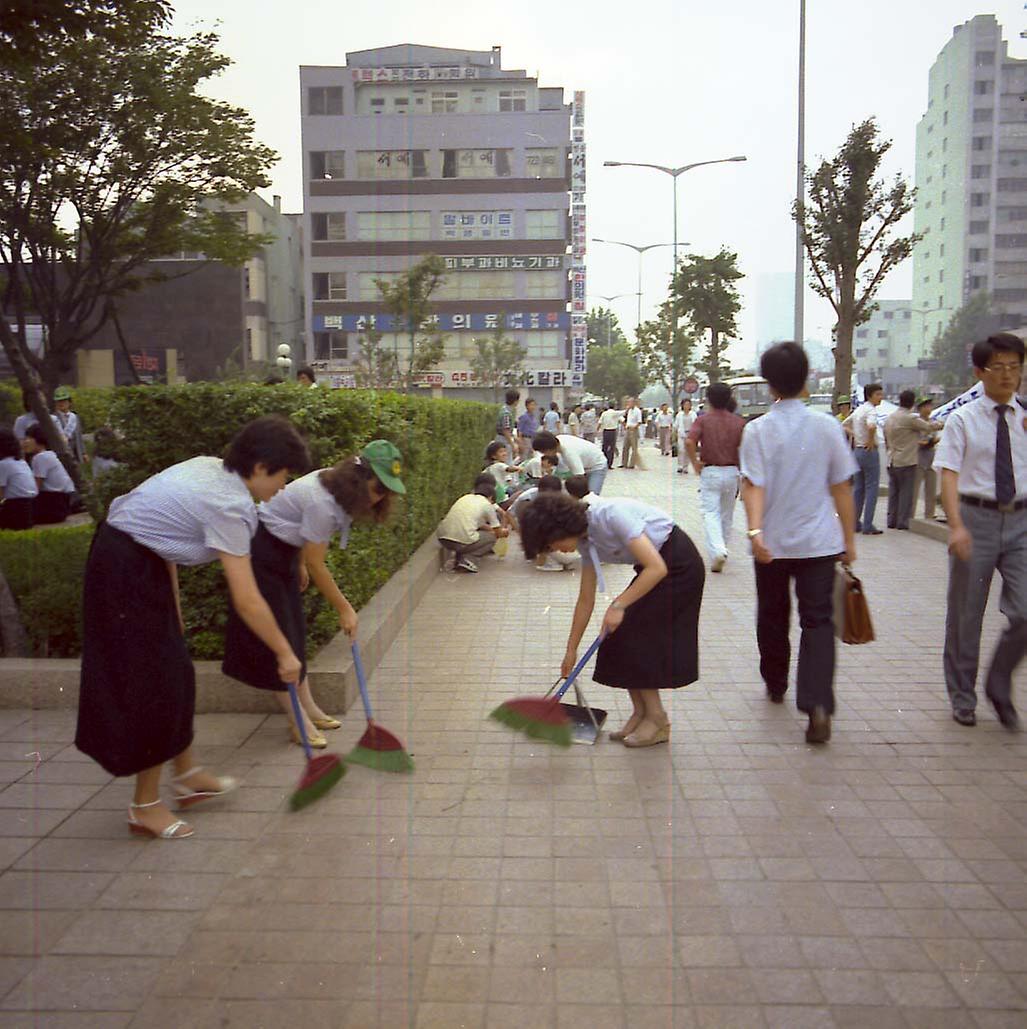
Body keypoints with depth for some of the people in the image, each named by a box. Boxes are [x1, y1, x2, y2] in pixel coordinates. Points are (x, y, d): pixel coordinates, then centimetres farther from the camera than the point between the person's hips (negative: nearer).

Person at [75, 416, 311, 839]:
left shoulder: (209, 467, 2)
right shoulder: (228, 506, -24)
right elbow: (247, 602, -23)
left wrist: (173, 604, 13)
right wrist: (285, 654, -13)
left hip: (143, 564, 10)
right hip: (127, 572, -10)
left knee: (175, 674, 17)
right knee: (154, 685, -1)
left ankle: (187, 774, 31)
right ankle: (145, 805, 14)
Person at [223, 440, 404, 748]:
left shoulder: (337, 483, -5)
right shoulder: (321, 502, -32)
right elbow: (317, 565, -25)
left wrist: (300, 565, 18)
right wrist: (345, 610, -16)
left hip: (284, 550, 10)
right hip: (260, 551, -10)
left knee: (294, 629, 11)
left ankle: (308, 708, 19)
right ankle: (299, 722, 2)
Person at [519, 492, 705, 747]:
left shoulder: (611, 514, -27)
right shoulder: (586, 540, -1)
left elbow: (657, 568, -29)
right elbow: (586, 600, 7)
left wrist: (618, 605, -24)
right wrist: (571, 650, 11)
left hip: (678, 565, -8)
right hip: (654, 567, 8)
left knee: (634, 637, -8)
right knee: (619, 639, 2)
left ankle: (657, 720, 4)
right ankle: (640, 713, 13)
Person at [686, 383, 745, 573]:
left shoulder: (703, 420, -4)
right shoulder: (739, 422, 4)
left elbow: (689, 441, -20)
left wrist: (695, 463, -8)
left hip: (710, 471, -3)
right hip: (732, 472, 3)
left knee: (711, 513, -4)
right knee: (727, 513, 17)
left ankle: (717, 550, -24)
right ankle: (723, 548, 28)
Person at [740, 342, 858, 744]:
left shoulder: (758, 430, -7)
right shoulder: (826, 426, -3)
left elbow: (754, 486, -19)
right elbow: (841, 488, 1)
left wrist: (755, 531, -25)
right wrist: (849, 539, 9)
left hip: (772, 543, 0)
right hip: (819, 542, 0)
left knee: (772, 617, 19)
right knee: (818, 621, 1)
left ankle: (775, 685, 38)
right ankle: (818, 704, -14)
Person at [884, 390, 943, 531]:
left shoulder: (889, 418, 10)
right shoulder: (910, 418, -13)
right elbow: (928, 427, -8)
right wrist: (942, 424, 11)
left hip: (891, 461, 7)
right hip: (906, 461, -7)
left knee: (893, 491, 11)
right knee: (906, 492, 0)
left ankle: (891, 520, 14)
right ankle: (902, 521, 2)